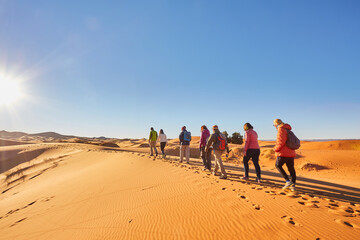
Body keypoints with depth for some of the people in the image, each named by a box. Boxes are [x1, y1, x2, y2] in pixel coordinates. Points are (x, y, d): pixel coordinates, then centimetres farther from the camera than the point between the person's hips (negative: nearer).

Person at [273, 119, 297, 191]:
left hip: (284, 153, -9)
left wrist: (276, 149, -6)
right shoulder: (287, 130, 19)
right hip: (291, 153, 9)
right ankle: (293, 186, 16)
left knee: (278, 165, 4)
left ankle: (288, 181, -3)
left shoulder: (281, 130, -10)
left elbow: (281, 142, -21)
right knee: (291, 169, 10)